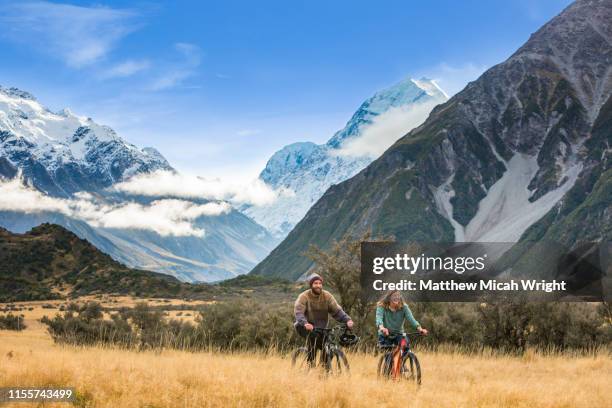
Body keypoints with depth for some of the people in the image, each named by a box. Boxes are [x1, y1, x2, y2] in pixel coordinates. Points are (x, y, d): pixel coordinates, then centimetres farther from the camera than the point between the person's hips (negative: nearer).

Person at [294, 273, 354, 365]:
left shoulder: (327, 296, -3)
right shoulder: (304, 296, -13)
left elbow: (337, 310, -9)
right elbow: (298, 312, -26)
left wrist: (347, 320, -27)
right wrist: (305, 323, -46)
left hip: (320, 328, 4)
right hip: (305, 327, -4)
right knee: (313, 335, -34)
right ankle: (310, 361, -20)